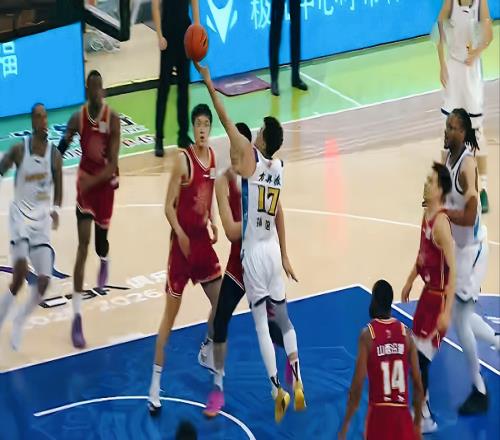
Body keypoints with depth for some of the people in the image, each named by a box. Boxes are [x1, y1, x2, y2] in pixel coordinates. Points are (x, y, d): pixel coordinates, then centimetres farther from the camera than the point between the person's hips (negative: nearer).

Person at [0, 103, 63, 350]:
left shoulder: (54, 154, -1)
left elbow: (58, 189, 8)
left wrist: (55, 210, -10)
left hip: (42, 219, 3)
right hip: (21, 215, -3)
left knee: (44, 281, -6)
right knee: (21, 272, -22)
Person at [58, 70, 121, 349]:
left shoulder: (113, 119, -15)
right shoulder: (78, 118, -9)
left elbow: (112, 165, -19)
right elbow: (61, 150, -4)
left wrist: (91, 180, -33)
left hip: (105, 184, 0)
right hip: (85, 184, 0)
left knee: (100, 243, 15)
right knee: (83, 245, -12)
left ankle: (105, 262, 59)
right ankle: (77, 316, -15)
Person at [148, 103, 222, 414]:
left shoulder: (213, 157, 4)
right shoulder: (183, 160, -16)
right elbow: (169, 206, -15)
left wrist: (213, 223, 3)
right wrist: (180, 235, -28)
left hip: (204, 240, 6)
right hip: (183, 242, -6)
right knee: (171, 312, -4)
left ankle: (206, 352, 39)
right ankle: (156, 380, 2)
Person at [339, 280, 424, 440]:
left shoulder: (368, 334, -7)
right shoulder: (405, 333, 3)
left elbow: (357, 385, -9)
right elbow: (418, 384, 3)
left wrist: (346, 423, -1)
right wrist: (417, 423, 13)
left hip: (378, 414, -3)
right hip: (402, 415, 3)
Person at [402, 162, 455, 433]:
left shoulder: (441, 222, -24)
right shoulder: (426, 215, 4)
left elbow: (453, 270, -26)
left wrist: (447, 312, -28)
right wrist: (409, 282, 25)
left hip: (439, 298, -9)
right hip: (427, 292, 9)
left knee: (420, 358, -7)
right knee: (416, 354, 15)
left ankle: (426, 419, 6)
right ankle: (422, 410, 28)